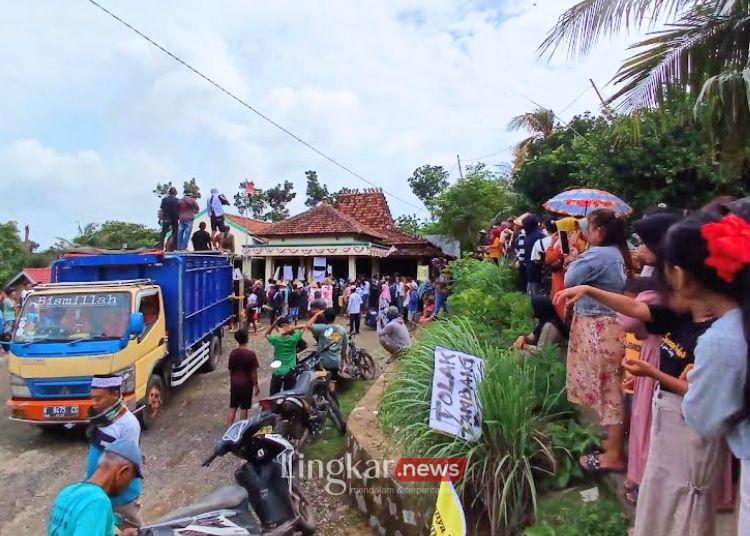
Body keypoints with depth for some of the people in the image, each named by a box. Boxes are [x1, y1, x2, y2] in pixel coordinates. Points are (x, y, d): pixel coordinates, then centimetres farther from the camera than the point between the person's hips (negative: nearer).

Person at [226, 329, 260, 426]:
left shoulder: (233, 353, -2)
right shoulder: (251, 354, -16)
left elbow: (230, 370, 6)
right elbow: (254, 372, -12)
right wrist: (256, 386, -3)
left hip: (235, 384, 4)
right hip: (246, 384, -4)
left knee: (232, 407, 12)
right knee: (244, 408, 7)